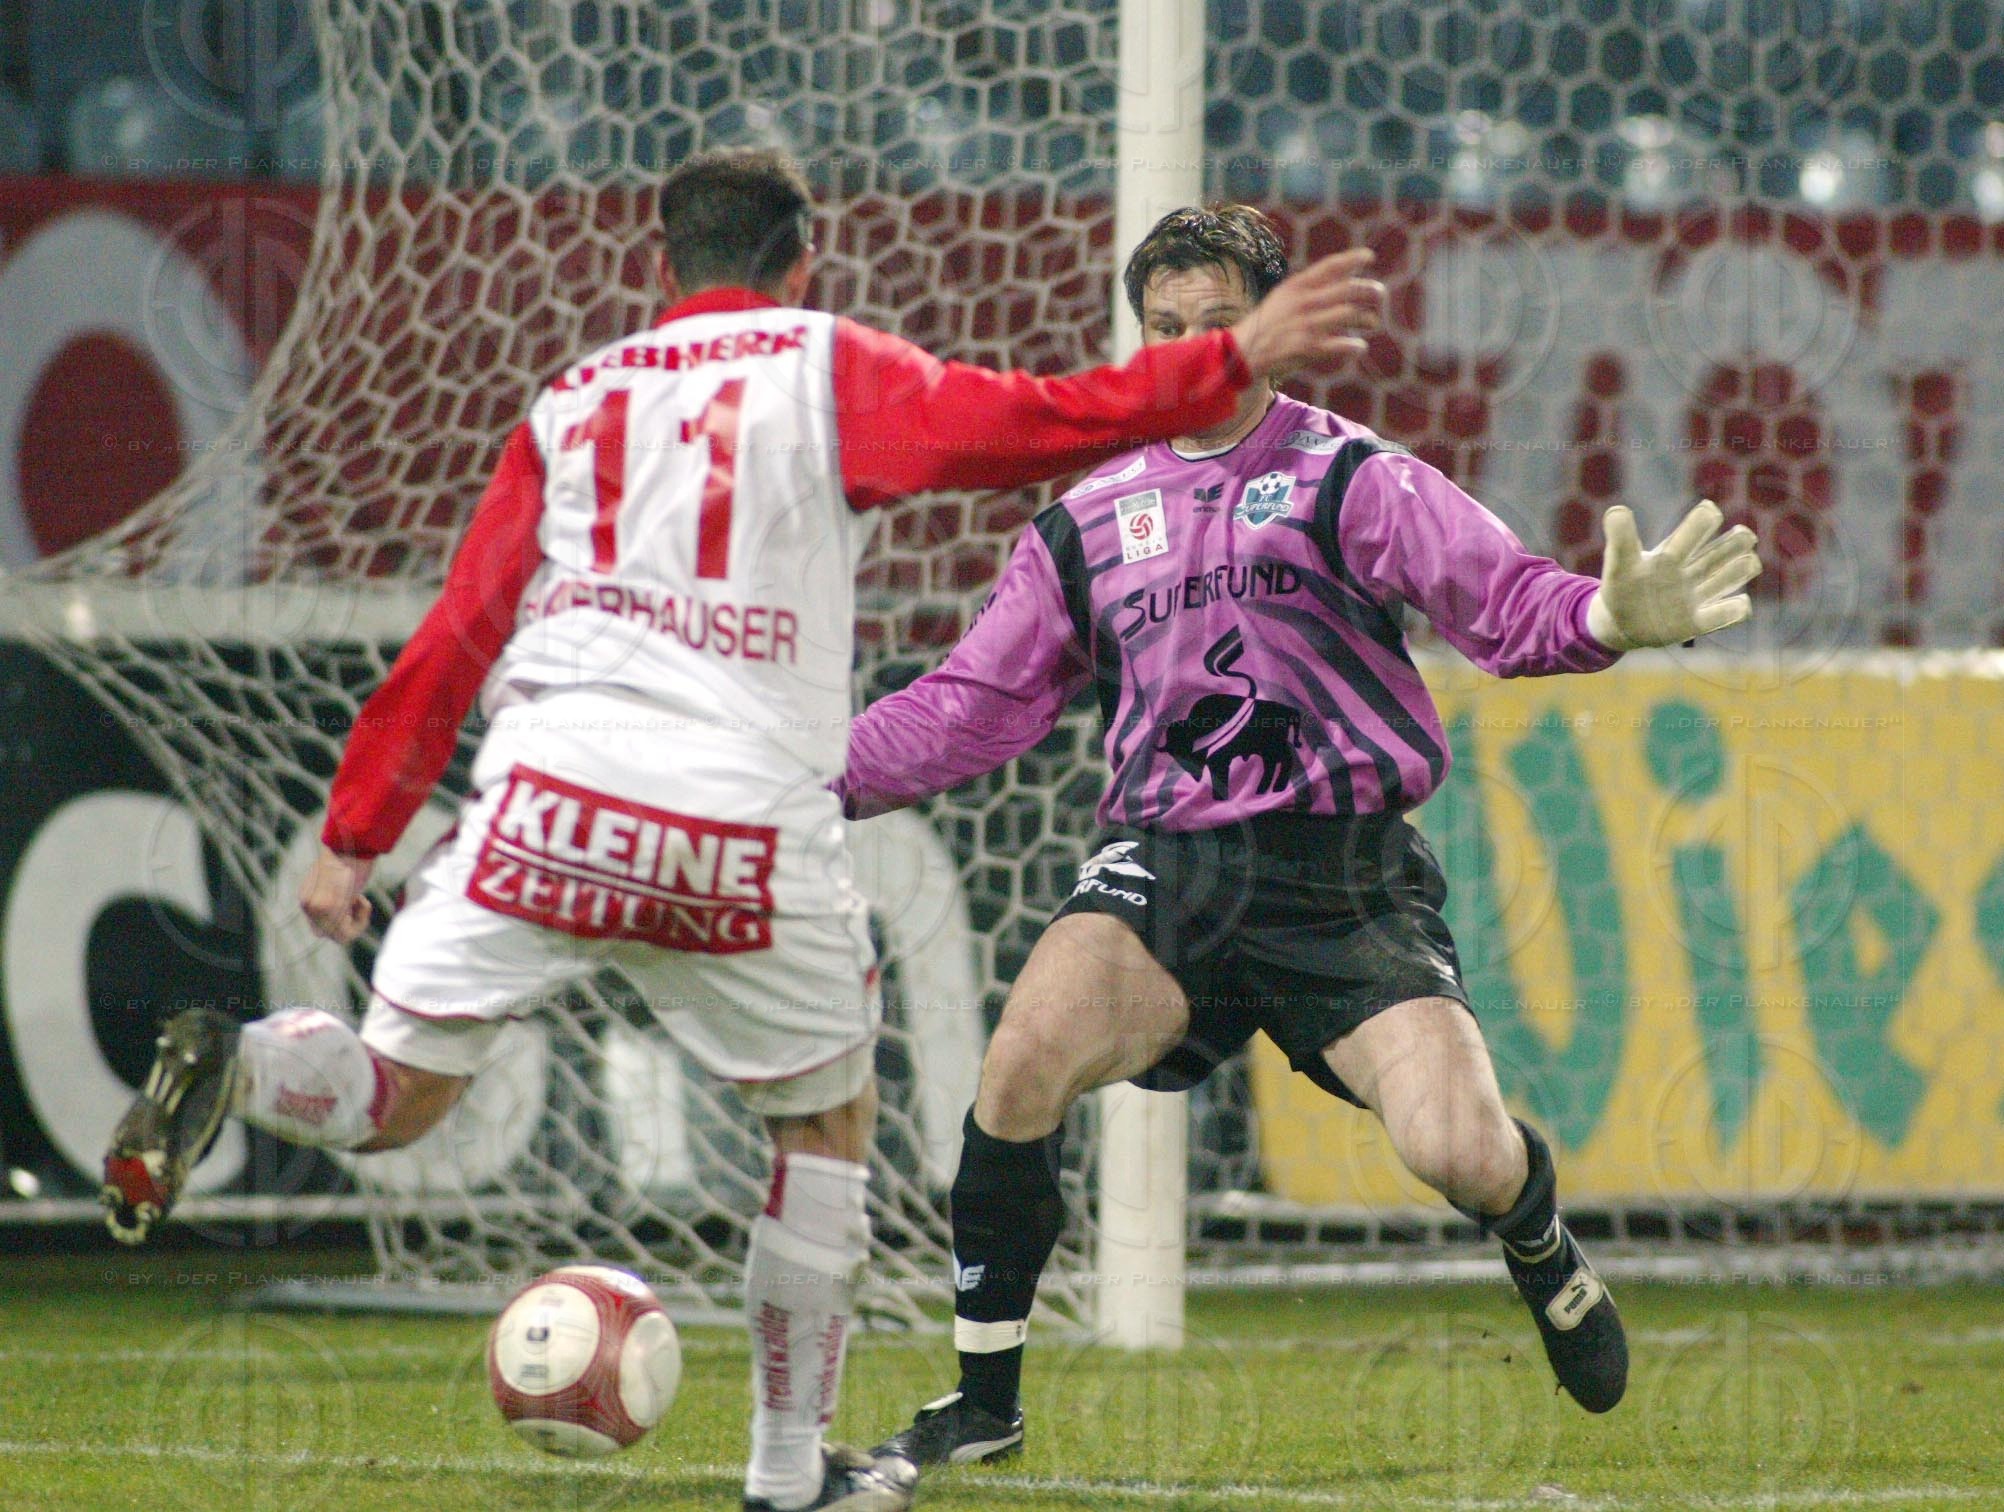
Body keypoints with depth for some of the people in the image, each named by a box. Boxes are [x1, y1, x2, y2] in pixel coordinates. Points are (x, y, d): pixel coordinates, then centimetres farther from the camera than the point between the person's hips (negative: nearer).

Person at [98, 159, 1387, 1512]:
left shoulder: (572, 401, 18)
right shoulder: (827, 369, 9)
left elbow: (455, 638, 16)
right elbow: (1033, 425, -2)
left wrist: (355, 838, 18)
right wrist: (1234, 361, 5)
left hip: (551, 795, 2)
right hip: (750, 833, -2)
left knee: (397, 1091, 6)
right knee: (832, 1120, 18)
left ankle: (231, 1070, -27)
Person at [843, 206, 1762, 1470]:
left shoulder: (1347, 477, 0)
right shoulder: (1088, 524, 14)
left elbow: (1497, 594, -14)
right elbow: (975, 703, 18)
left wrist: (1605, 619, -36)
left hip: (1346, 873, -2)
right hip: (1169, 860, 3)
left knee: (1459, 1153, -18)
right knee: (1024, 1062, -25)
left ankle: (1544, 1255, 23)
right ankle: (984, 1405, -9)